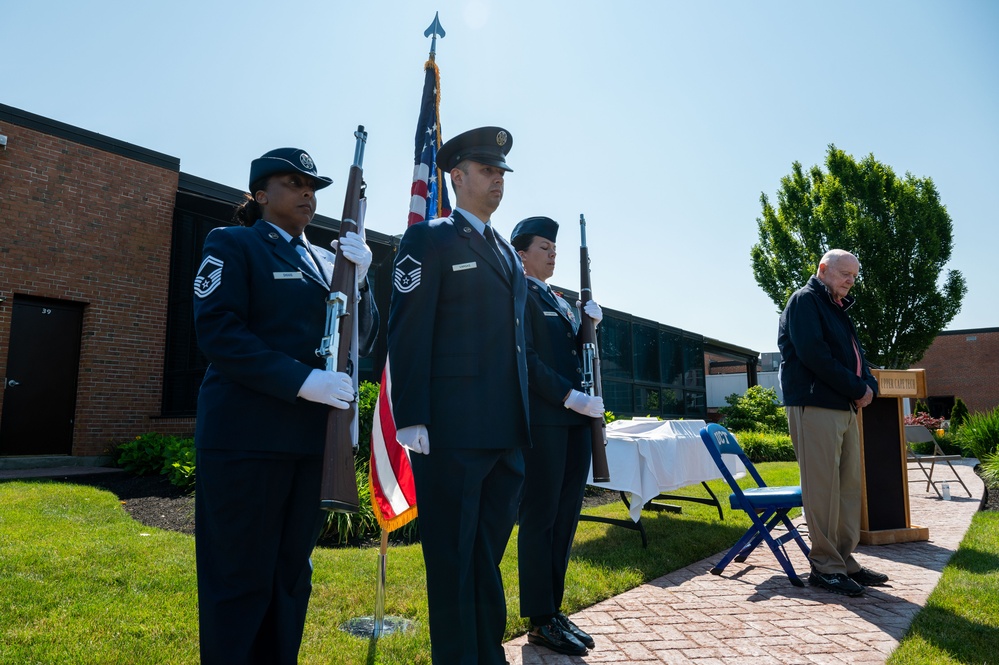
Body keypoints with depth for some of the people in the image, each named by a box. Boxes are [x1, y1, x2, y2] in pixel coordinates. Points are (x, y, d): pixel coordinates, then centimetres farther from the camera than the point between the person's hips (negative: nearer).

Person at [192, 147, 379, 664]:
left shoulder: (327, 260, 17)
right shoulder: (232, 244, 2)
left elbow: (362, 341, 10)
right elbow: (216, 332, -11)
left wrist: (358, 281, -7)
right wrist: (302, 379, -20)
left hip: (314, 437, 6)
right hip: (246, 436, -5)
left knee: (291, 573, 13)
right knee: (240, 579, 2)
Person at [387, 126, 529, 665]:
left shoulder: (508, 254, 20)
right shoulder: (428, 240, -1)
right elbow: (407, 334, -9)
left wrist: (525, 419, 15)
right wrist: (412, 419, -17)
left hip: (507, 433, 7)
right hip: (452, 433, -7)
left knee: (488, 557, 18)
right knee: (452, 561, 5)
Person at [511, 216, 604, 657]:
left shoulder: (559, 300, 22)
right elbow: (525, 357, -14)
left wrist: (589, 324, 4)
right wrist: (570, 397, -17)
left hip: (574, 419, 8)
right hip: (542, 419, -8)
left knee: (566, 517, 11)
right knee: (541, 518, -1)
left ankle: (554, 609, 22)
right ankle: (541, 621, 9)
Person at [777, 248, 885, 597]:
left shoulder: (838, 309, 25)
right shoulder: (805, 300, -4)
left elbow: (856, 355, 21)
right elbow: (813, 354, -16)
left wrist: (869, 385, 0)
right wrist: (858, 389, -10)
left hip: (846, 408, 9)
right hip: (815, 407, -9)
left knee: (849, 486, 10)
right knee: (823, 488, -7)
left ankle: (844, 561, 18)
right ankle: (825, 567, 1)